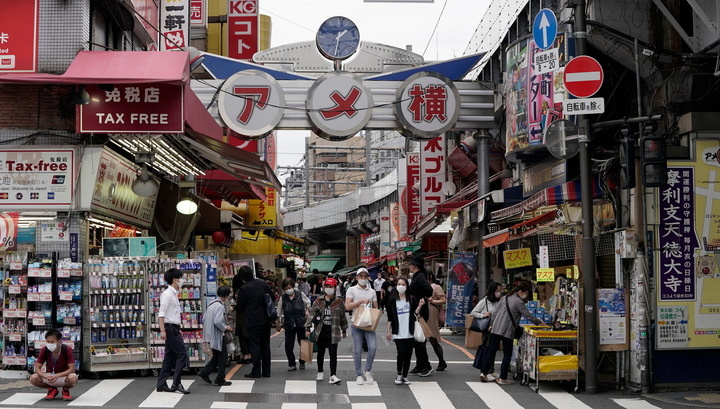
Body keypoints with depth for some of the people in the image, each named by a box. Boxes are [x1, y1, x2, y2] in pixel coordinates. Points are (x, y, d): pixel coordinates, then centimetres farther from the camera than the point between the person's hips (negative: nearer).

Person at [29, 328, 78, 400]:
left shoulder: (67, 349, -21)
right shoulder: (44, 350, -14)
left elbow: (72, 369, -24)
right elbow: (37, 368, -14)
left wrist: (57, 376, -37)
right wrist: (46, 377, -34)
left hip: (64, 375, -3)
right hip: (49, 375, 3)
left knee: (73, 378, -38)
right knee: (33, 378, -24)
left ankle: (66, 390, 0)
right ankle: (52, 389, 5)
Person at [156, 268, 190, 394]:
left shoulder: (173, 294, 17)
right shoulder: (167, 294, -13)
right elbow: (161, 313, -19)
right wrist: (162, 330, -25)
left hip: (173, 328, 10)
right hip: (170, 328, -10)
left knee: (170, 357, 10)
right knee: (182, 354, -10)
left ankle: (161, 384, 12)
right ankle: (176, 383, -10)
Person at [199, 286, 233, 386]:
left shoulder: (212, 304, 10)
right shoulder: (220, 306, -18)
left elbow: (204, 319, 14)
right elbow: (218, 321, -27)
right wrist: (226, 327, -11)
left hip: (210, 335, 9)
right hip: (217, 336, -9)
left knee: (217, 356, 19)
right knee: (222, 356, 2)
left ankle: (204, 372, 16)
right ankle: (220, 380, 7)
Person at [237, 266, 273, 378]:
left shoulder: (244, 288, -14)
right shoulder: (263, 283, 0)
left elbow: (240, 306, -6)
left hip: (253, 321, -5)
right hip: (265, 319, 5)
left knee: (255, 345, 1)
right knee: (265, 345, 12)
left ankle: (256, 372, 2)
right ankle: (266, 371, 16)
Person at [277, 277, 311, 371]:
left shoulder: (300, 294, -4)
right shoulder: (283, 298, -3)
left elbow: (308, 303, 14)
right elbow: (279, 312, 6)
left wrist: (307, 310, 2)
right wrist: (278, 324, 9)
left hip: (301, 324, 0)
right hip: (289, 325, 0)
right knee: (288, 346, -5)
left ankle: (302, 362, 28)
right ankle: (292, 364, 7)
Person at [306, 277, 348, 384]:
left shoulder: (339, 302, 1)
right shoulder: (318, 301, 1)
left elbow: (343, 317, 10)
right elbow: (311, 314, 2)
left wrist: (344, 330, 15)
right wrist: (308, 328, -2)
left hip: (333, 332, -2)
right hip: (320, 331, 2)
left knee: (333, 354, -9)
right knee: (320, 353, 14)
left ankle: (333, 375, -12)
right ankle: (320, 373, 30)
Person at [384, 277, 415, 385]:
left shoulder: (411, 299, 4)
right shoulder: (392, 299, 2)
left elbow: (415, 313, 3)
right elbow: (390, 317, 5)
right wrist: (389, 331, 3)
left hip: (409, 332, 2)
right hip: (398, 332, -2)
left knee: (408, 355, 4)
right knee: (401, 353, -12)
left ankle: (405, 376, 16)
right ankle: (399, 374, 8)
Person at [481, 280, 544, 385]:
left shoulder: (504, 298, 12)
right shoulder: (519, 302, -9)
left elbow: (495, 311, 14)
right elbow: (528, 316, -8)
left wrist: (492, 324, 22)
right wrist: (539, 322, 4)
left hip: (495, 329, 6)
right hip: (507, 331, -6)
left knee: (491, 351, 10)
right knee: (507, 354, 4)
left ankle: (484, 373, 11)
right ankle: (503, 378, 6)